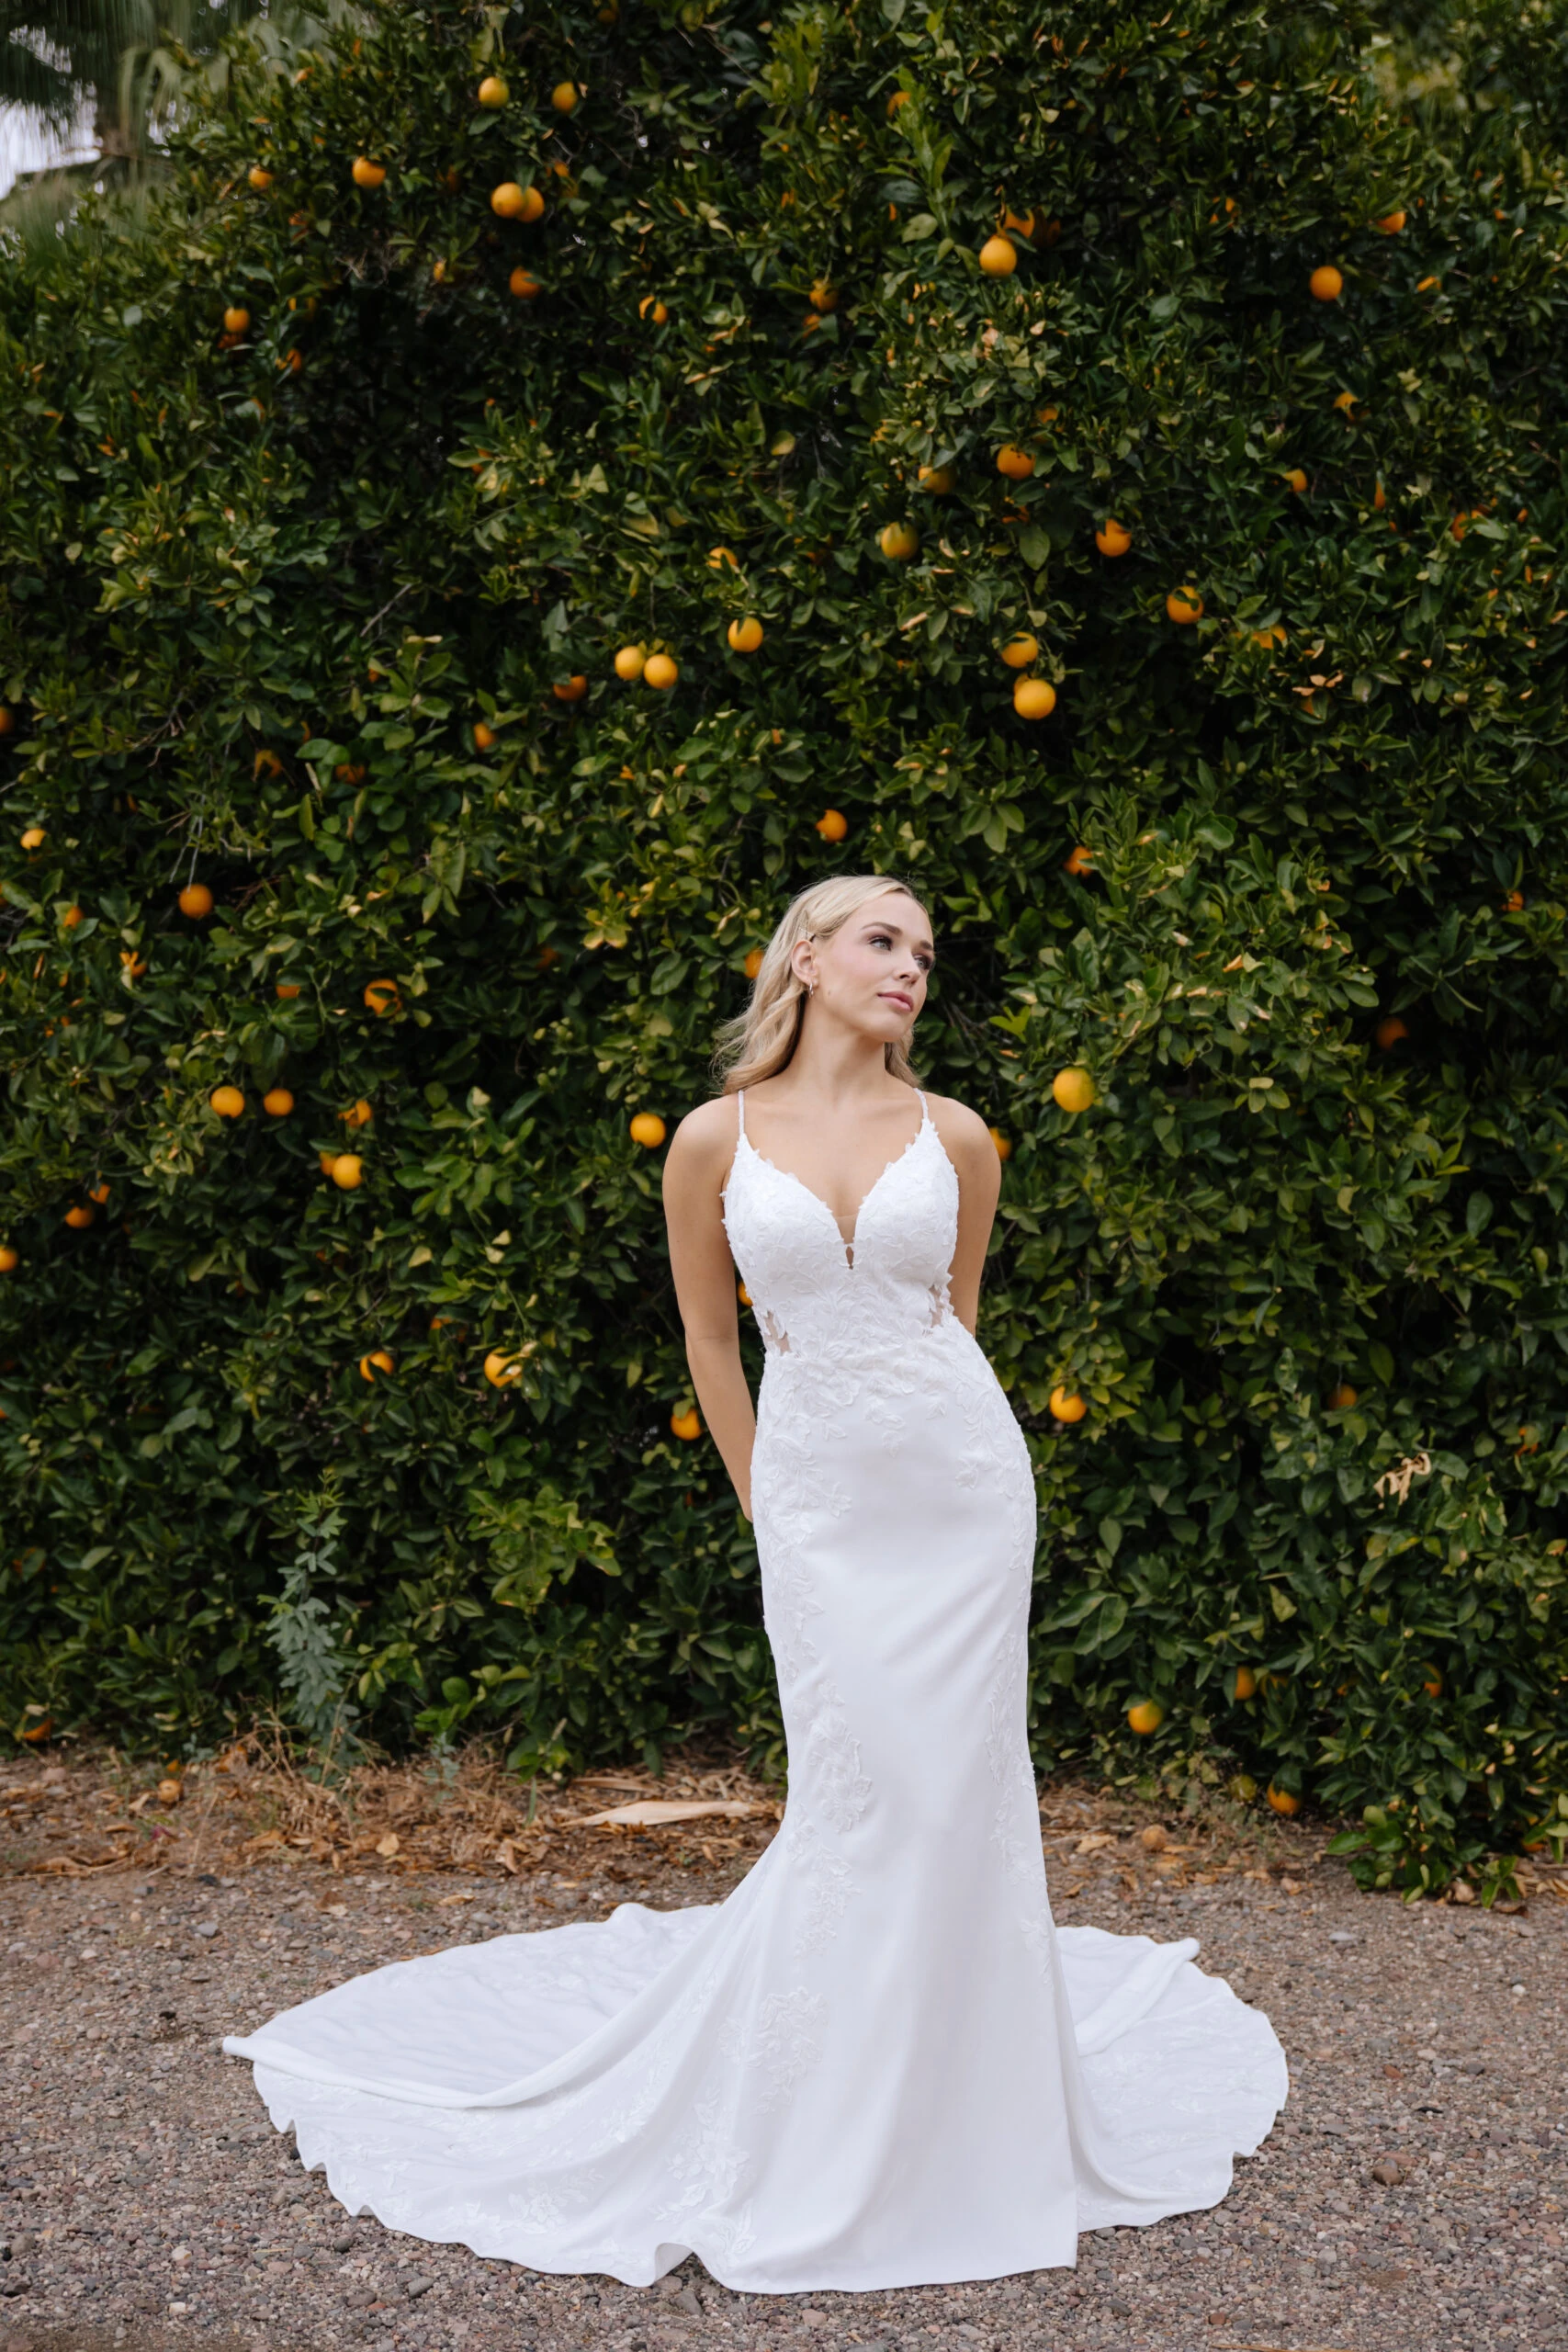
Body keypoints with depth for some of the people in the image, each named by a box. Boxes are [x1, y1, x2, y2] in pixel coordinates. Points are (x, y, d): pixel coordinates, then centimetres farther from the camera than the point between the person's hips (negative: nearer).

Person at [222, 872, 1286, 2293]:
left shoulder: (955, 1138, 2)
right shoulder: (718, 1141, -2)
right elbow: (710, 1340, 9)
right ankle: (818, 2130, 15)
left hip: (964, 1481, 2)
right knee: (860, 1797, -3)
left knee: (964, 1789, 5)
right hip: (818, 1495, -2)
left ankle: (960, 2112, 22)